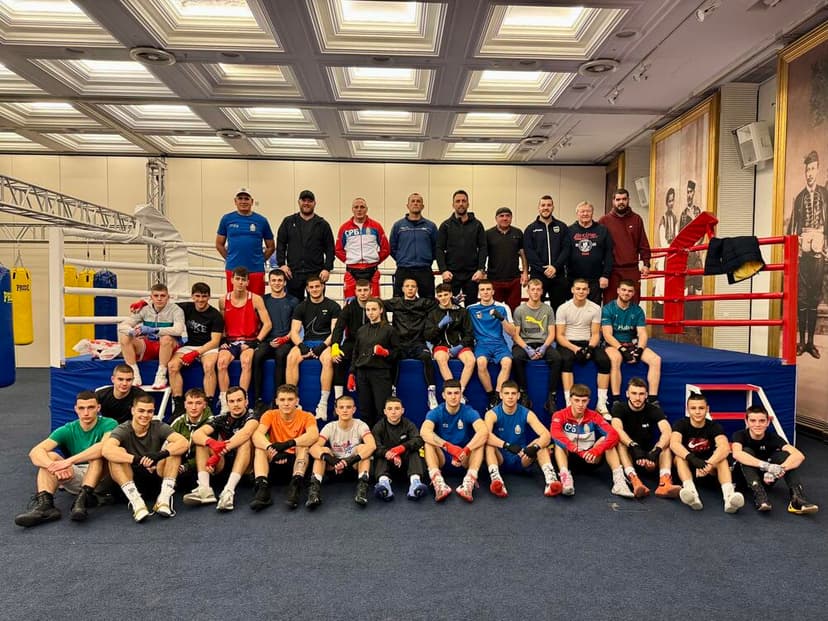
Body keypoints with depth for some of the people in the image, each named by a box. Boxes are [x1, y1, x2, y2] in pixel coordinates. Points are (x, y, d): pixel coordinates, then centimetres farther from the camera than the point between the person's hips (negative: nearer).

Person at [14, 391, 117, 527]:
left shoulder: (109, 424, -10)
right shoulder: (67, 430, -1)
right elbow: (35, 452, -15)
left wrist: (69, 461, -37)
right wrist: (54, 466, -36)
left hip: (100, 477, -4)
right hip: (74, 476, 4)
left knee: (98, 454, -30)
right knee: (50, 456, -17)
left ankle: (82, 499, -39)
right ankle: (44, 504, -35)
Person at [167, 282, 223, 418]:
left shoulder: (215, 315, -8)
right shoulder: (186, 308, 5)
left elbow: (215, 341, -12)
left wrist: (195, 353, -21)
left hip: (208, 347, -4)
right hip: (189, 345, 4)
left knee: (209, 366, -35)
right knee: (172, 365, -24)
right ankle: (178, 405, -18)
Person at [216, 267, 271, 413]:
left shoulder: (255, 299, 1)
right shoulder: (223, 301, 9)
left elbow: (267, 324, -2)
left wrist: (256, 342, -11)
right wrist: (222, 341, -3)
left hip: (249, 341, -2)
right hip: (230, 340, 2)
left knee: (246, 362, -34)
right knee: (221, 362, -28)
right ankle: (224, 405, -23)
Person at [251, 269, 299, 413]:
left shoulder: (292, 301, 13)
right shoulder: (263, 300, 17)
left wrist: (284, 339, -7)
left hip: (285, 341, -1)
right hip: (267, 341, 2)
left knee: (280, 355, -36)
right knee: (257, 356, -31)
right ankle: (258, 399, -27)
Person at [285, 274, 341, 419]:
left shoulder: (333, 306, 6)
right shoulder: (302, 307, 14)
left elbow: (335, 332, -3)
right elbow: (294, 332, 7)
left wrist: (322, 346, -17)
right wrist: (301, 346, -13)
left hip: (325, 343, -3)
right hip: (306, 342, 3)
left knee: (328, 360, -37)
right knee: (291, 357, -30)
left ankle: (323, 403, -34)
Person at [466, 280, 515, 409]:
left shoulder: (503, 307, 9)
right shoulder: (471, 309, 10)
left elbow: (512, 333, 7)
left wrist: (501, 319, -12)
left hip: (499, 343, 1)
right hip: (481, 343, 0)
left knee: (507, 362, -32)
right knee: (481, 362, -33)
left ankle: (497, 397, -24)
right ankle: (491, 397, -16)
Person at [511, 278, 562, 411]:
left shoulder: (548, 309, 11)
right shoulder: (520, 310, 5)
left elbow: (551, 334, 7)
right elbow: (515, 334, 0)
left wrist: (543, 348, -13)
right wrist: (527, 349, -16)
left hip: (543, 344, 1)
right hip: (524, 343, -1)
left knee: (557, 358, -30)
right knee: (516, 358, -35)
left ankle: (552, 397, -20)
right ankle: (524, 395, -22)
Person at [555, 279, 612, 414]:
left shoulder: (595, 308, 3)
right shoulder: (563, 308, -3)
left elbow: (595, 334, 5)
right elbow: (559, 335, -6)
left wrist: (590, 348, -16)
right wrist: (575, 349, -20)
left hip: (588, 343, 2)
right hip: (567, 343, -2)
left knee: (605, 360, -26)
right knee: (566, 360, -35)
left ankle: (601, 403, -18)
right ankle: (569, 404, -33)